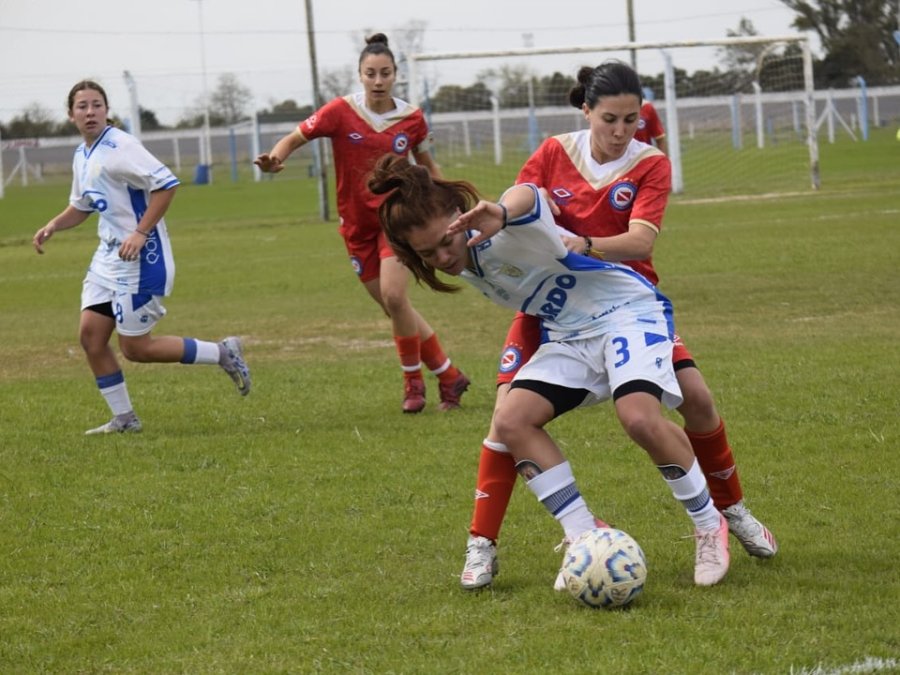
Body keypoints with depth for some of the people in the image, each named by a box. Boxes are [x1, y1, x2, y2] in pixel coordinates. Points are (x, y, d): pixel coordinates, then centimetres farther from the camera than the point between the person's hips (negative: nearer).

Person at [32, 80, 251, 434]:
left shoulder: (120, 147, -16)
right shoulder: (82, 156, 12)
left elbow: (166, 184, -22)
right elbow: (81, 206, 27)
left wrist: (140, 234, -25)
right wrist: (53, 226, 8)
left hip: (141, 258, -9)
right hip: (109, 256, 9)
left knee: (135, 348, -5)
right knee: (90, 334, 3)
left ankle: (222, 353, 9)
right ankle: (123, 419, 14)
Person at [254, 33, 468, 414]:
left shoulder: (412, 119, -4)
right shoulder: (341, 112, -9)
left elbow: (428, 167, 13)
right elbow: (295, 138, -7)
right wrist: (274, 159, -28)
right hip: (357, 224, 2)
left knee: (394, 297, -21)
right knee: (396, 310, 6)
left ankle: (413, 380, -2)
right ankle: (449, 376, 21)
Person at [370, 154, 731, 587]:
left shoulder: (506, 236, -30)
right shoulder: (463, 264, -4)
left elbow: (528, 197, -57)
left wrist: (503, 212, -78)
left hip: (627, 310, -8)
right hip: (568, 336, 8)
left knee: (639, 417, -31)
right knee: (511, 421, -14)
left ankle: (709, 526, -8)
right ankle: (585, 536, -4)